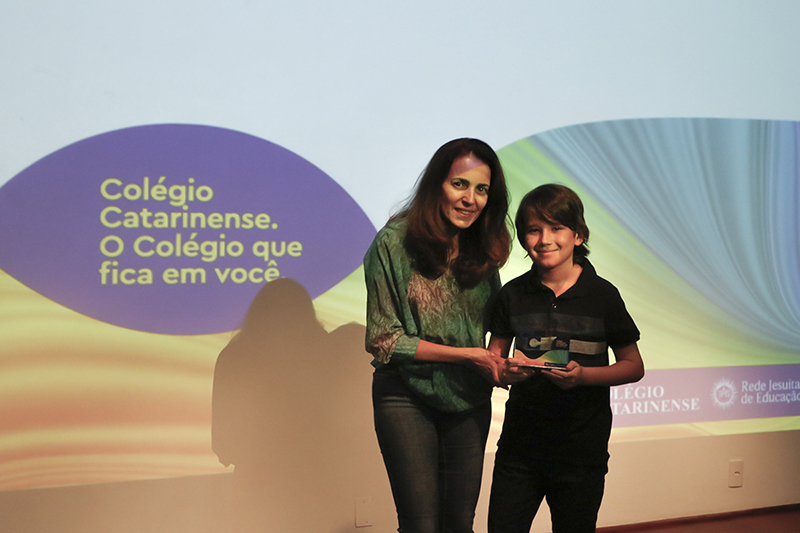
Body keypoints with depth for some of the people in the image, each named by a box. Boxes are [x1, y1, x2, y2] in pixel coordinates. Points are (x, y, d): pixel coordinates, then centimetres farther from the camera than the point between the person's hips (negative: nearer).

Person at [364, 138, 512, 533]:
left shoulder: (482, 249, 4)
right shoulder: (395, 242, -12)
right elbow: (383, 340, -13)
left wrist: (497, 361, -10)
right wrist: (465, 354, -17)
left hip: (469, 400, 5)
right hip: (408, 397, -4)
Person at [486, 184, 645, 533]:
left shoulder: (602, 295, -4)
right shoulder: (512, 294, 2)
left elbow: (634, 366, 0)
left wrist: (583, 375, -17)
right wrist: (506, 371, -17)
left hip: (582, 449, -1)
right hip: (519, 444, 2)